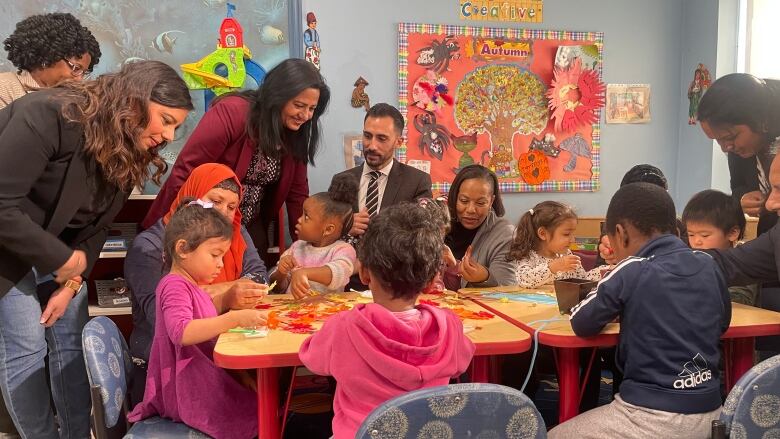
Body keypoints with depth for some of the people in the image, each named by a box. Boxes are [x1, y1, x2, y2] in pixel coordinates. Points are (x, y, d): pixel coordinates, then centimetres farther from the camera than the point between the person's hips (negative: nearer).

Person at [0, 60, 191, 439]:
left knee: (73, 341, 6)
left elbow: (96, 226, 1)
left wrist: (71, 284, -9)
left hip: (58, 252, 7)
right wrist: (63, 260, -25)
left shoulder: (128, 153, -5)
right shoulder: (50, 114, -29)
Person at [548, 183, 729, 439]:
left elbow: (581, 323, -6)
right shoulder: (708, 265, 2)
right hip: (709, 414, 7)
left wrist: (614, 307, 14)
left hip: (652, 418, -7)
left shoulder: (632, 270, -13)